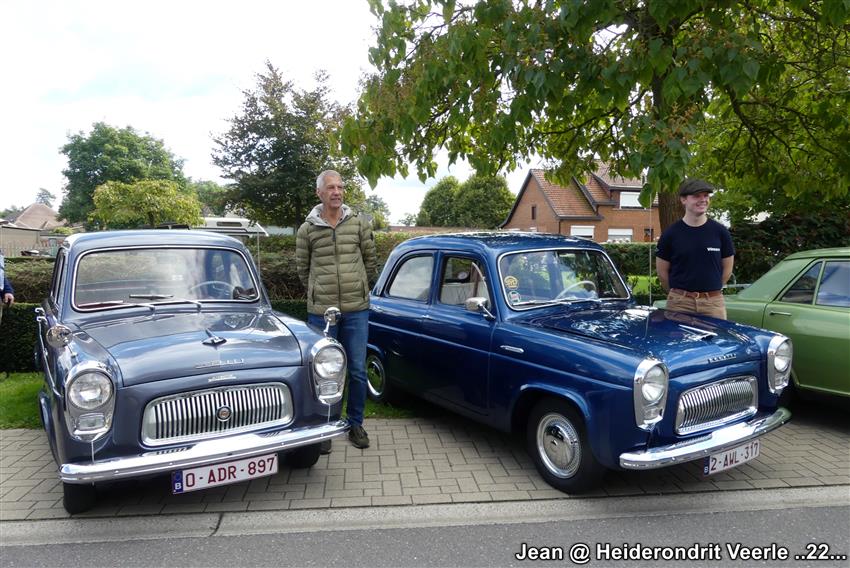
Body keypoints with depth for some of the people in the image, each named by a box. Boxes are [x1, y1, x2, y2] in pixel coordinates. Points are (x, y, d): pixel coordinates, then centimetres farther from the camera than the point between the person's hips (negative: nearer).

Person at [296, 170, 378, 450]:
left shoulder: (359, 223, 3)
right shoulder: (306, 229, 0)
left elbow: (371, 261, 12)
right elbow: (302, 269, 11)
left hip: (357, 310, 1)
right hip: (320, 311, -1)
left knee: (358, 371, 8)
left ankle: (355, 424, 25)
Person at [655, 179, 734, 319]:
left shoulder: (720, 231, 4)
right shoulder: (671, 233, -1)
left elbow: (727, 268, 12)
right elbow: (662, 271, 6)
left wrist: (711, 290, 12)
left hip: (713, 302, 1)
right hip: (680, 303, -1)